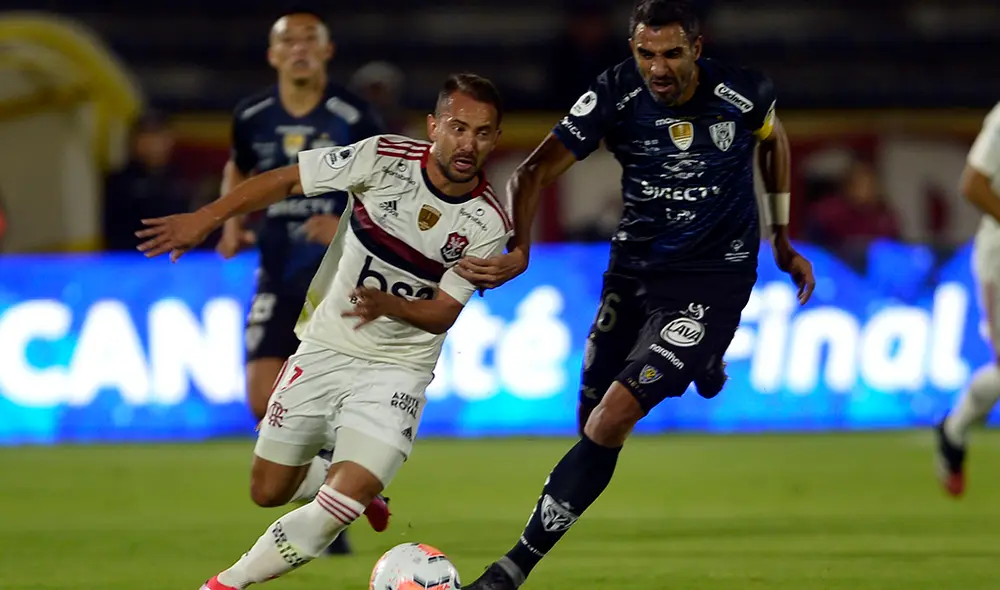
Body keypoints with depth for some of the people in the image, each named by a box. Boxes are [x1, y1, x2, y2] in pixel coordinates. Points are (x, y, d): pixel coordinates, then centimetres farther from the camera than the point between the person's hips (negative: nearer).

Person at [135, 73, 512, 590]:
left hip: (396, 369, -2)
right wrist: (205, 218, -14)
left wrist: (387, 304, -32)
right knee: (269, 491, 10)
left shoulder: (488, 223, -14)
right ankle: (357, 486, 41)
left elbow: (443, 313, -12)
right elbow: (287, 181, -7)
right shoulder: (385, 158, -16)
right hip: (324, 349, 2)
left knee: (342, 502, -21)